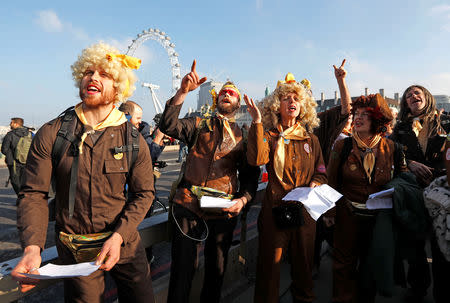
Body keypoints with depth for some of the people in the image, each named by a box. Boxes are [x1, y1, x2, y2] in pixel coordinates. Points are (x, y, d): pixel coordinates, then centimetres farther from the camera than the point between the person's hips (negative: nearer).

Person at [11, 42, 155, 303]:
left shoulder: (133, 140, -7)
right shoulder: (51, 134, -7)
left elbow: (144, 193, -4)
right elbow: (34, 194, -7)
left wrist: (118, 236, -17)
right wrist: (32, 247, -22)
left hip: (124, 244, 1)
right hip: (75, 250, 0)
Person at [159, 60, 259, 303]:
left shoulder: (243, 137, 11)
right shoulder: (199, 125, 9)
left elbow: (251, 176, 10)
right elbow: (168, 126, -9)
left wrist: (242, 200, -8)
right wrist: (183, 91, -18)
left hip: (223, 211, 2)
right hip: (188, 204, -1)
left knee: (216, 269, 15)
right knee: (183, 267, 3)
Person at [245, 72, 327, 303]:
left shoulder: (311, 140, 11)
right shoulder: (269, 136, 1)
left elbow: (321, 171, 16)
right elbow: (257, 159, -20)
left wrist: (314, 185, -6)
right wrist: (257, 122, -19)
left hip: (305, 208, 3)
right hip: (275, 206, -3)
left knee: (303, 262, 15)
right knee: (270, 263, 3)